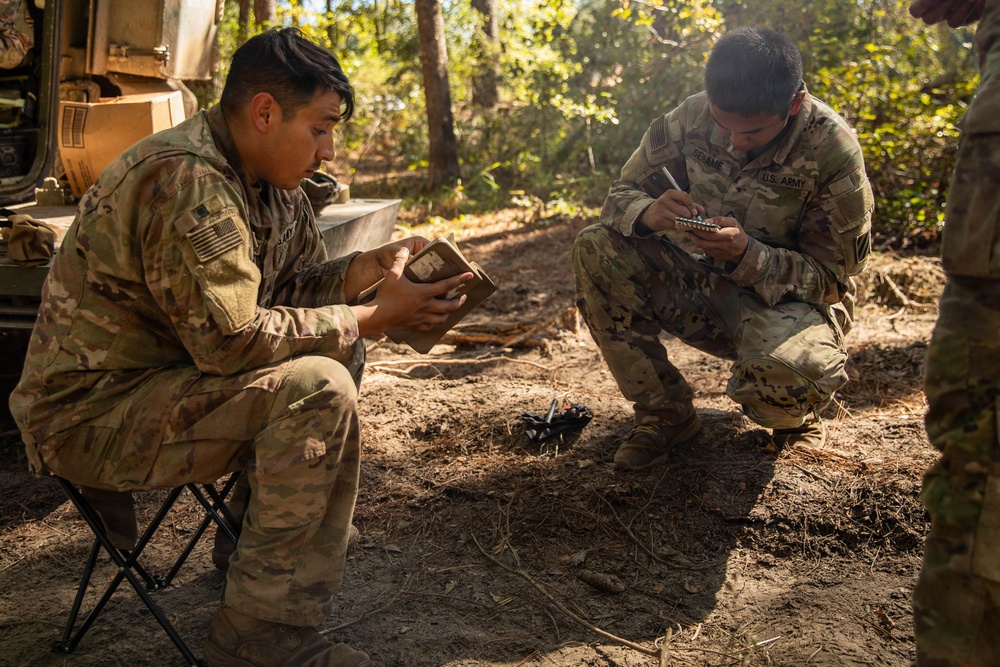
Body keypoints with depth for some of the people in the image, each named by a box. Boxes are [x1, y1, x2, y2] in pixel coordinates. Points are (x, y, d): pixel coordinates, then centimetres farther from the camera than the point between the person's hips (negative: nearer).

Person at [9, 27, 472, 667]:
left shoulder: (267, 181, 5)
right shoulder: (187, 182, -25)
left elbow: (287, 287, 12)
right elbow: (229, 339, -29)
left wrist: (372, 267, -6)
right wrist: (371, 319, -23)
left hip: (163, 374, 10)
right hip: (91, 414, -10)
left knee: (339, 352, 9)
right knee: (318, 389, -26)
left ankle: (259, 533, 15)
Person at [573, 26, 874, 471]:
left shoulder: (832, 151, -21)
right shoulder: (692, 117, -12)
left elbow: (831, 276, -15)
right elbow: (621, 195, -4)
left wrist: (747, 254, -33)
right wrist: (647, 213, -30)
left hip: (788, 300, -4)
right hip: (701, 283, 4)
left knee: (783, 376, -39)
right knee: (595, 250, -19)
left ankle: (793, 416, 5)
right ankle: (664, 412, -7)